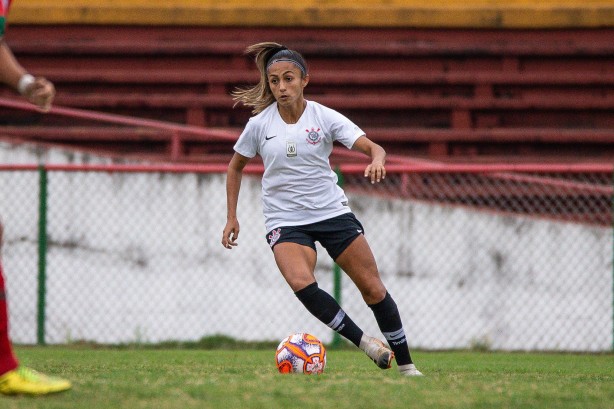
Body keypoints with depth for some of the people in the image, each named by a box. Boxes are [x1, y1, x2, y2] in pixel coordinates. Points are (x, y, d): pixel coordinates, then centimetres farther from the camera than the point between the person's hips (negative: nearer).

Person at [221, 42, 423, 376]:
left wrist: (376, 160, -38)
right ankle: (365, 343, -18)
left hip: (332, 211, 1)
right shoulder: (260, 124, -4)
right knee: (301, 283, -29)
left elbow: (372, 147, -15)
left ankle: (405, 364, 14)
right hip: (285, 220, -1)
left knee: (372, 288, -1)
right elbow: (235, 166, 11)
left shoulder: (324, 117, -7)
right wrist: (232, 217, 7)